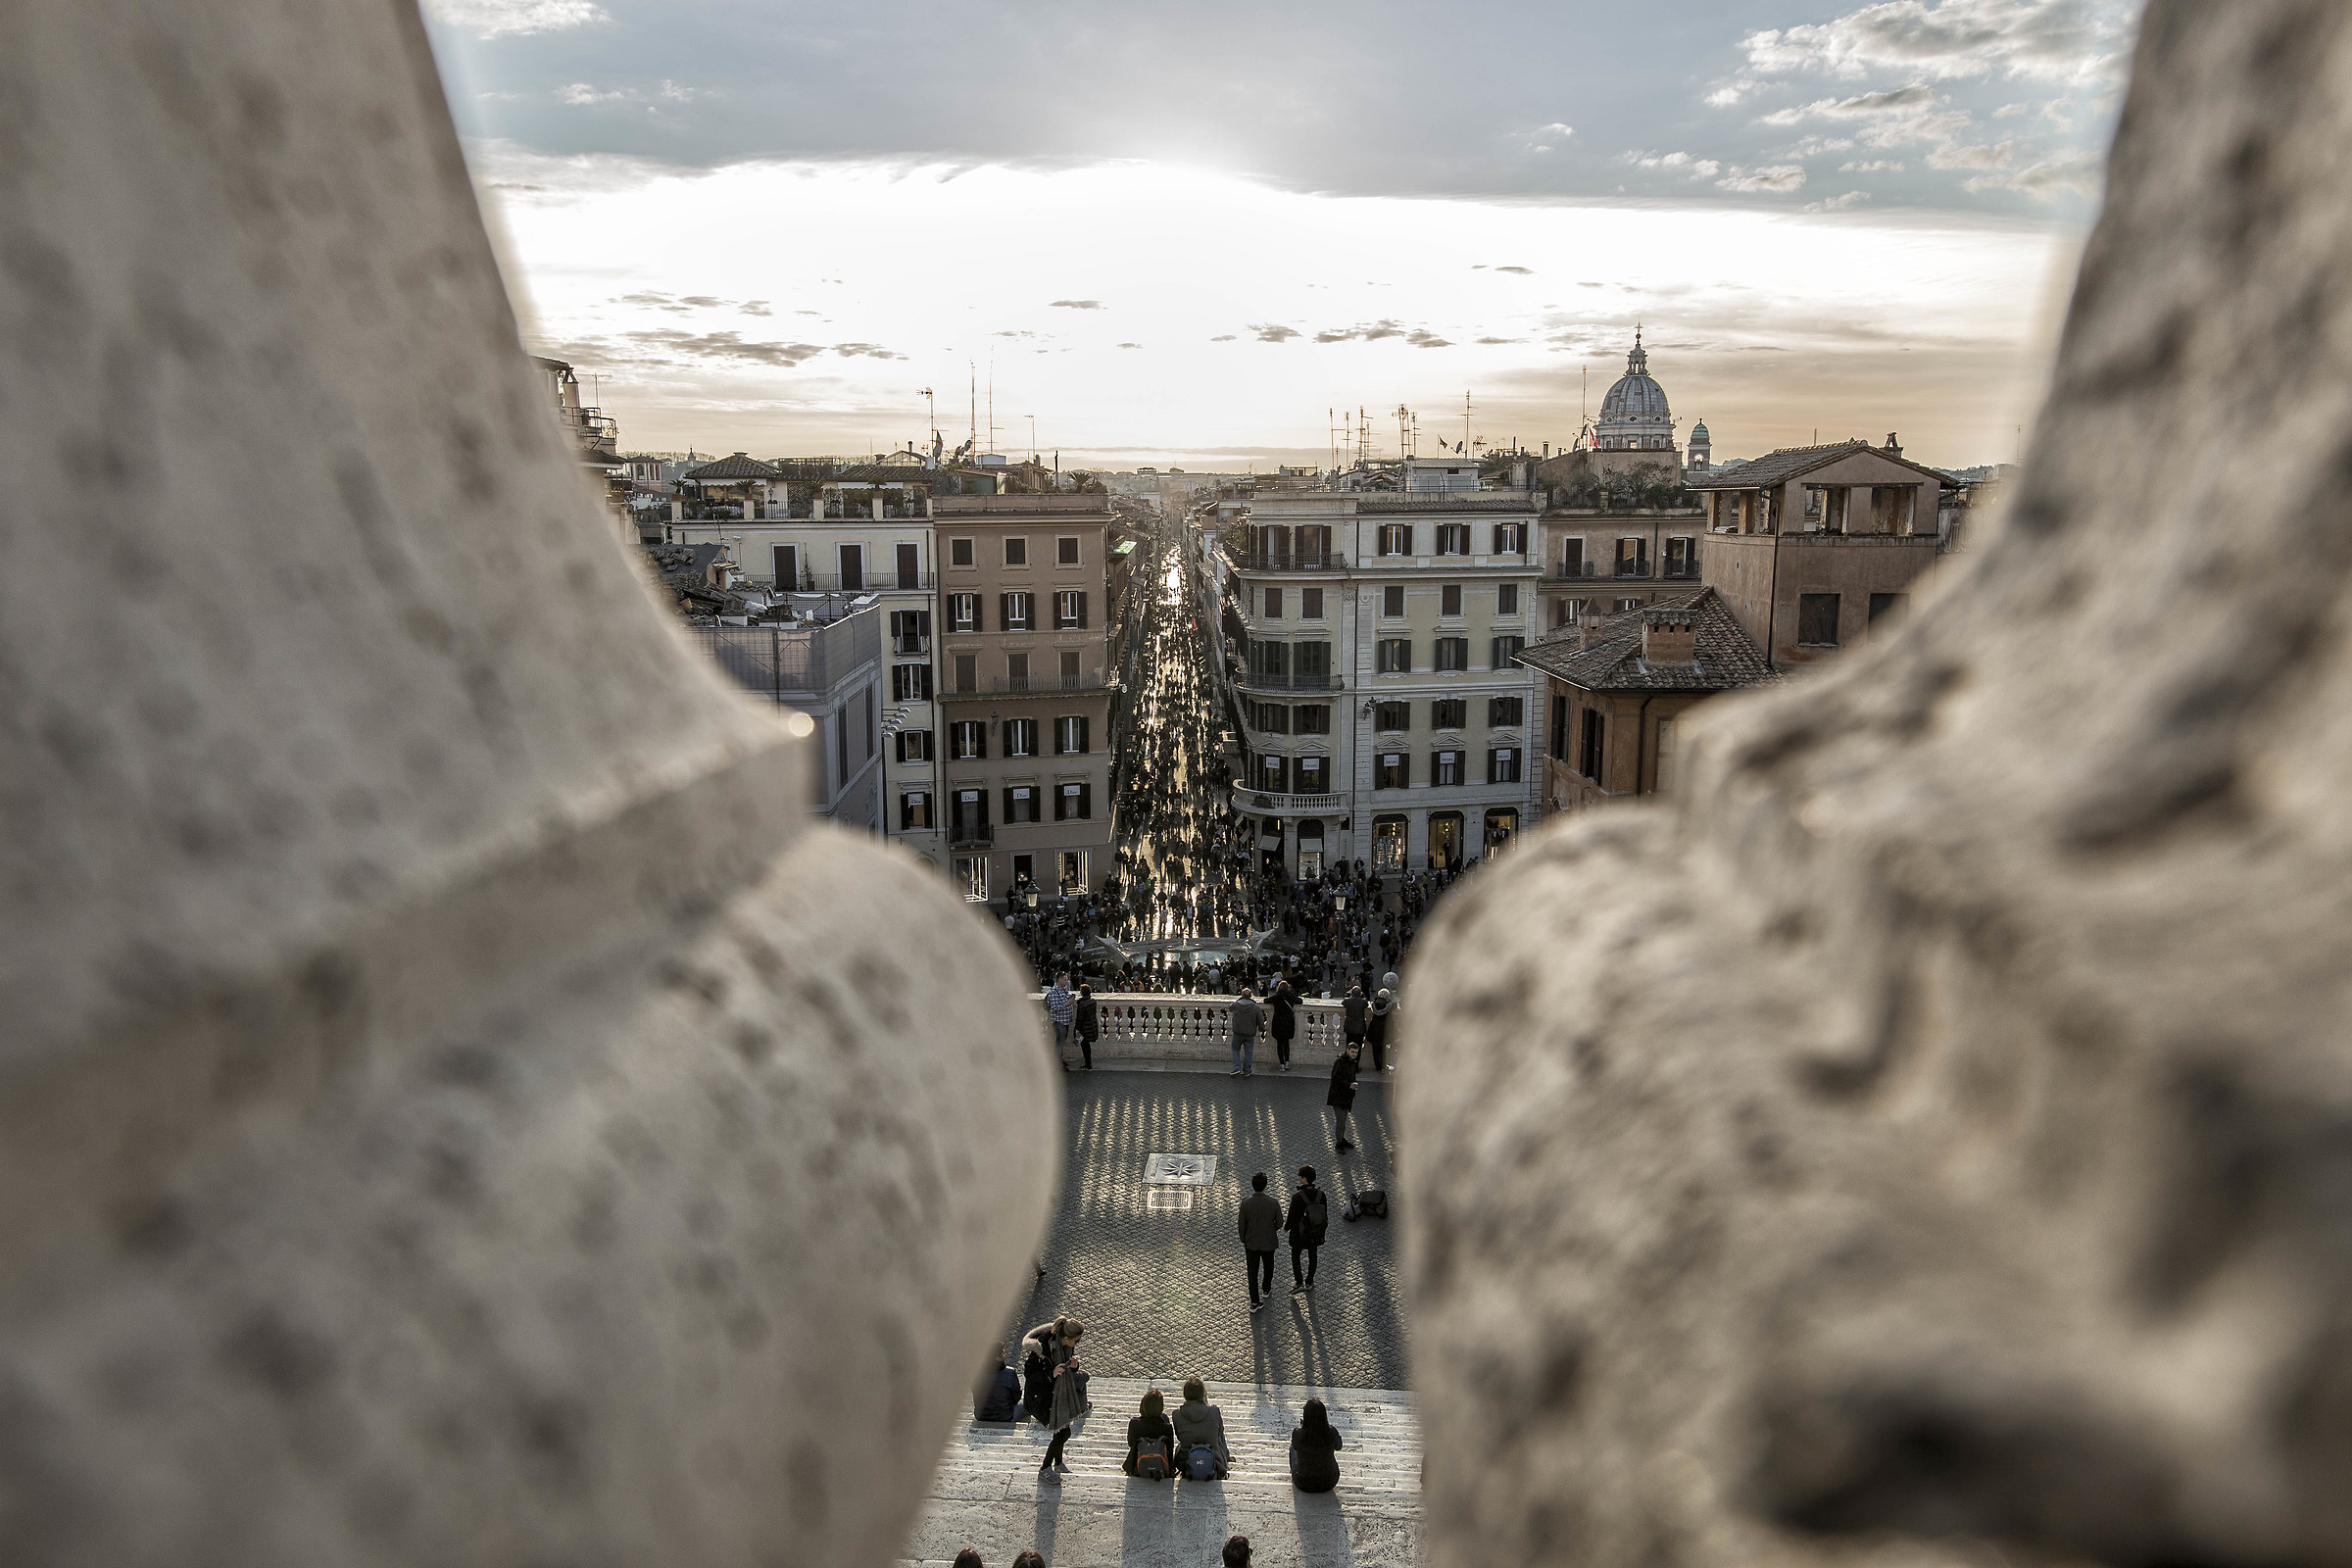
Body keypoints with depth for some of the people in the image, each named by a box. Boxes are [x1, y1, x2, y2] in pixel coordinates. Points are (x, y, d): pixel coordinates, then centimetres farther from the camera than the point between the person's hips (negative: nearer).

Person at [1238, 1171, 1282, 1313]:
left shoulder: (1245, 1204, -21)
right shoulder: (1273, 1203, -22)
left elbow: (1242, 1225, -10)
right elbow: (1279, 1223, -8)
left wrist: (1243, 1240, 8)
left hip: (1251, 1243, 0)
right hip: (1268, 1242, 0)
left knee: (1253, 1272, 12)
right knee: (1268, 1266, 27)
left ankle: (1254, 1303, 15)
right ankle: (1267, 1289, 50)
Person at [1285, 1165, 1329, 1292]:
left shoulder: (1297, 1197, -29)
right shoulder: (1321, 1195, -14)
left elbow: (1292, 1216, -18)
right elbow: (1325, 1214, -2)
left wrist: (1286, 1227, 2)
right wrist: (1323, 1229, 15)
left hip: (1299, 1234, -4)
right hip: (1315, 1233, 4)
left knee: (1295, 1256, 16)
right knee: (1312, 1256, 22)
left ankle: (1298, 1282, 7)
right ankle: (1309, 1282, 33)